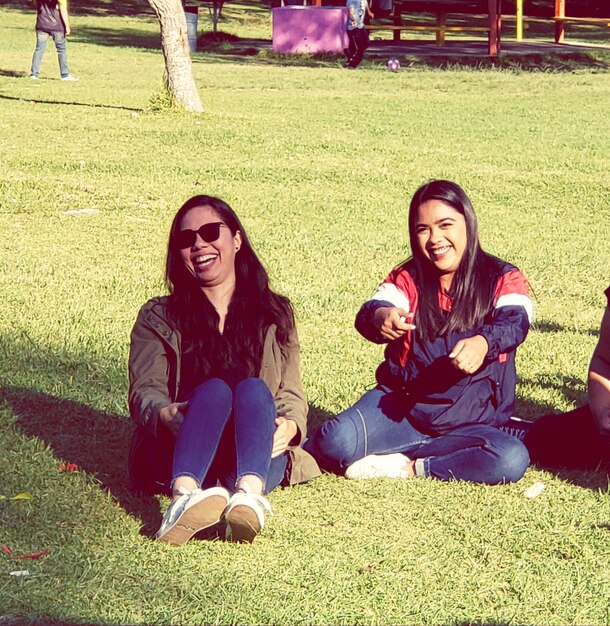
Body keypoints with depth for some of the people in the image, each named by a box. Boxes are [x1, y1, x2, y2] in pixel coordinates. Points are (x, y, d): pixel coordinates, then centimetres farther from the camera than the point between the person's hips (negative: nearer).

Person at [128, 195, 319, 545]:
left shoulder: (275, 313, 24)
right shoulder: (158, 318, 20)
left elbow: (291, 394, 13)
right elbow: (144, 391, 4)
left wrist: (290, 425, -12)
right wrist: (165, 414, -21)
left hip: (258, 459, 1)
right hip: (178, 457, -1)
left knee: (253, 389, -31)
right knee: (215, 389, -32)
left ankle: (249, 495, -62)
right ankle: (185, 495, -63)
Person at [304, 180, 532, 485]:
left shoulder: (503, 279, 1)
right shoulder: (407, 278, 6)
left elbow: (515, 322, -19)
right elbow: (367, 314, -12)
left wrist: (482, 343, -44)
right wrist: (380, 317, -40)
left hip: (471, 421, 2)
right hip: (401, 405, -2)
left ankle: (407, 466, -18)